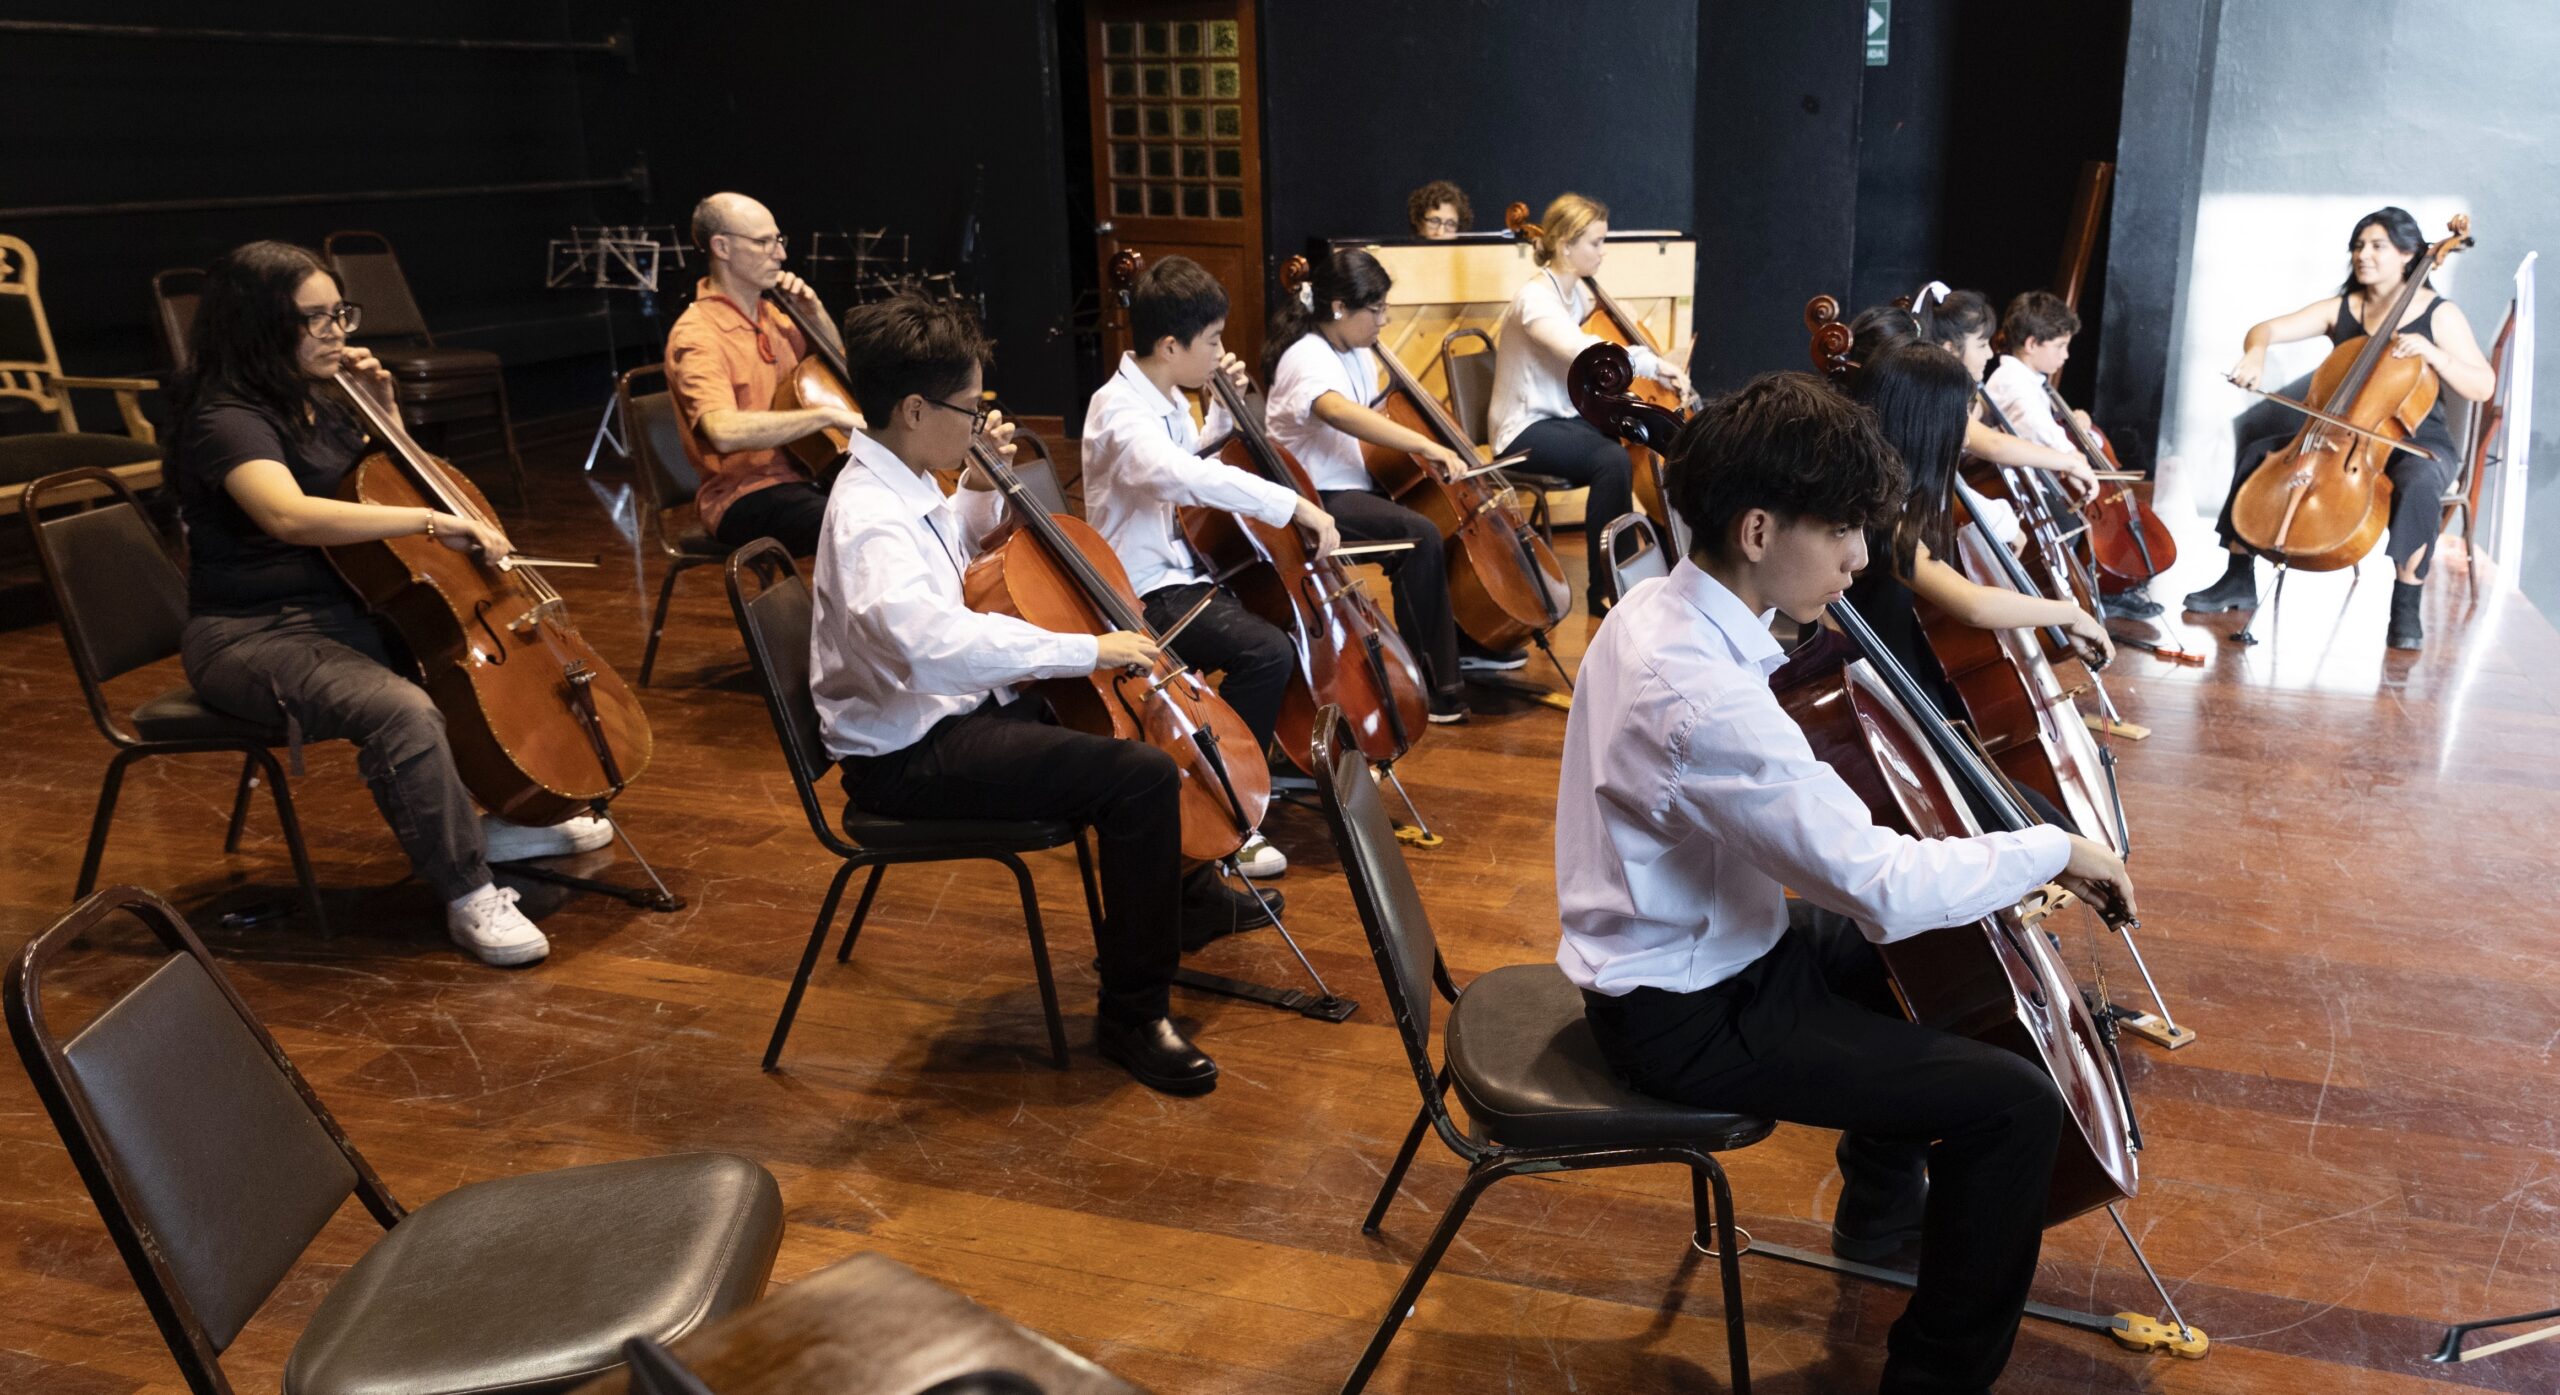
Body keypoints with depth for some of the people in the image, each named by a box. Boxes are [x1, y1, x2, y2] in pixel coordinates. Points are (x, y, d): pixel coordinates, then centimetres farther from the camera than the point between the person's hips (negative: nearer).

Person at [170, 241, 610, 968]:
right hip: (253, 637, -10)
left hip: (339, 613, 10)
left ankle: (509, 819, 19)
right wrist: (433, 520, -40)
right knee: (401, 710, -35)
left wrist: (384, 410, 7)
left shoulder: (316, 402, 10)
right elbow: (290, 514, -38)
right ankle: (469, 896, -22)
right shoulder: (226, 421, -18)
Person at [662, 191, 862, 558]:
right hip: (743, 498, -8)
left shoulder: (767, 313, 11)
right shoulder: (696, 335, -14)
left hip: (801, 478, 8)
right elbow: (724, 431, -31)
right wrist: (826, 414, -33)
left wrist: (813, 312, 8)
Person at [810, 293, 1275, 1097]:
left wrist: (981, 485, 10)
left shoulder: (900, 487, 5)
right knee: (1142, 777, -24)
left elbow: (957, 551, 29)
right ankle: (1133, 1014, -10)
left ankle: (1181, 896, 41)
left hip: (949, 709, 11)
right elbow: (940, 642, -44)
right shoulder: (869, 517, -26)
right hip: (910, 756, -11)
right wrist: (1087, 650, -38)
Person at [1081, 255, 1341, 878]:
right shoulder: (1119, 411, -20)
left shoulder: (1167, 400, 9)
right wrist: (1294, 504, -42)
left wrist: (1224, 410, 11)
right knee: (1267, 651, -29)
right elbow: (1184, 476, -41)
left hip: (1186, 572, 10)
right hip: (1145, 593, -10)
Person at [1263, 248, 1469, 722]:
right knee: (1422, 535, -28)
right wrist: (1426, 445, -43)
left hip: (1360, 486, 9)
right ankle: (1434, 682, -19)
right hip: (1322, 499, -9)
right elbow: (1339, 412, -39)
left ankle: (1472, 645, 12)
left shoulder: (1358, 354, 12)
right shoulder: (1307, 357, -18)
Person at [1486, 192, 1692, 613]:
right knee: (1612, 462, -31)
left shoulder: (1578, 291, 9)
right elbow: (1583, 351, -36)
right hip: (1527, 430, -8)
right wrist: (1652, 364, -33)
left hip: (1569, 417, 8)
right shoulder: (1536, 299, -19)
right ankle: (1604, 588, -20)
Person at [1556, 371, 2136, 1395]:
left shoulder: (1662, 607, -2)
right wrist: (2053, 849, -18)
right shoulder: (1701, 694, -34)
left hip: (1687, 948, 10)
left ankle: (1882, 1206, 48)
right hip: (1688, 1019, -10)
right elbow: (1881, 886, -33)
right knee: (2015, 1103, -13)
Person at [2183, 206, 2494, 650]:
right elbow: (2265, 329, -2)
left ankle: (2407, 606, -26)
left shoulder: (2440, 315, -5)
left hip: (2419, 443, -4)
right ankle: (2239, 579, -5)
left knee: (2418, 486, -38)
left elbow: (2483, 387, -9)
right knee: (2256, 454, -14)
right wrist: (2255, 352, -26)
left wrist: (2431, 352, -24)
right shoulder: (2341, 309, 5)